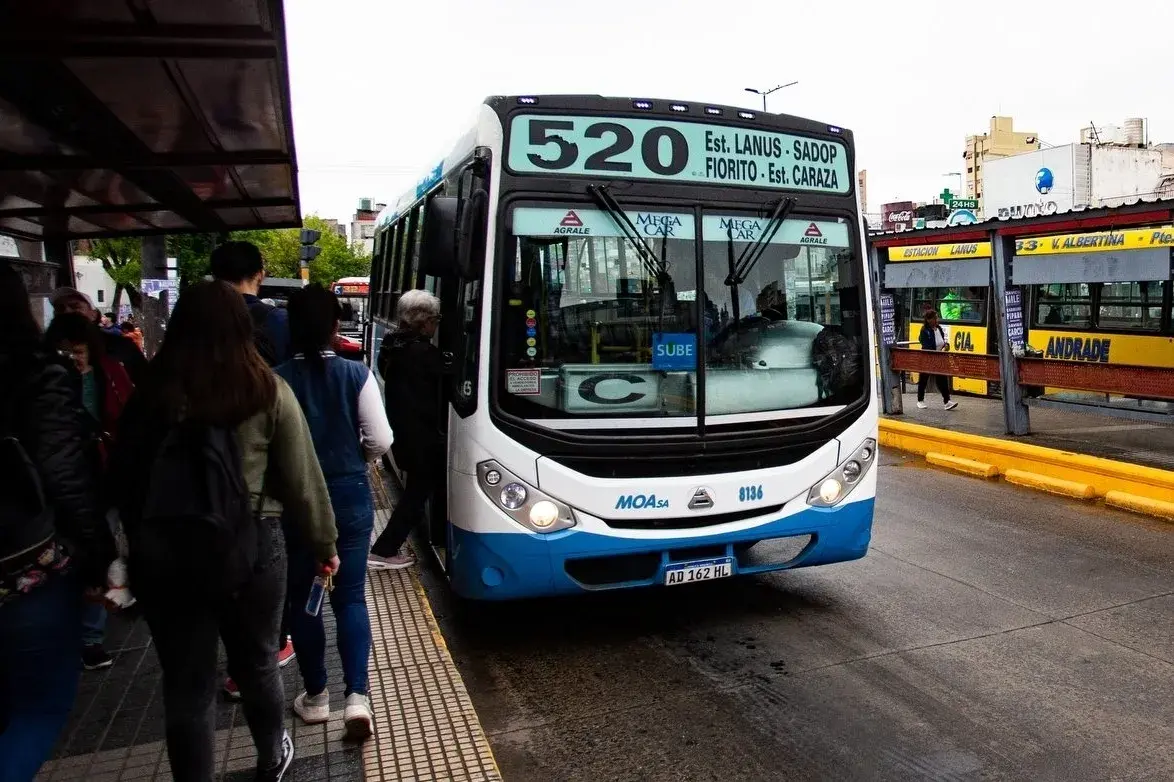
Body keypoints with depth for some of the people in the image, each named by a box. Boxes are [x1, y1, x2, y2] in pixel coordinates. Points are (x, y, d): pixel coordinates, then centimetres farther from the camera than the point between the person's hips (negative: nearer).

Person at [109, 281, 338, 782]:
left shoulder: (149, 393, -1)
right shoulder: (268, 392, -6)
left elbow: (123, 477, 1)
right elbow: (302, 479, -3)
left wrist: (140, 539, 11)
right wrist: (324, 543, 8)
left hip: (161, 552, 1)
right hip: (248, 545, 0)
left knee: (185, 683, 13)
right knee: (257, 663, 21)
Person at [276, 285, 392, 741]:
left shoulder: (277, 379, -9)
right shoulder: (356, 374, -8)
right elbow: (380, 441, -8)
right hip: (350, 496, 0)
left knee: (302, 598, 14)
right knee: (351, 596, 10)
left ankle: (315, 697, 24)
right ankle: (357, 695, 0)